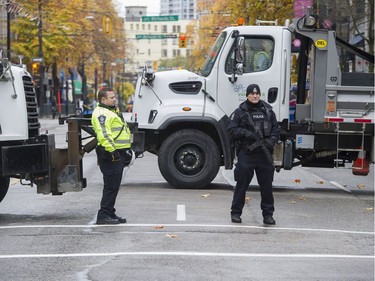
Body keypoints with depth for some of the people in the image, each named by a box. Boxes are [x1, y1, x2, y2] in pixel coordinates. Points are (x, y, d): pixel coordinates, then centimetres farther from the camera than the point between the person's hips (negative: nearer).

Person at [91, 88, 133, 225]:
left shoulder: (112, 111, 23)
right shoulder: (101, 113, -12)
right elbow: (103, 134, -24)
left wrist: (126, 150, 29)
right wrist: (112, 150, -30)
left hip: (118, 154, 11)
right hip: (111, 155, -11)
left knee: (114, 186, 14)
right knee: (111, 185, -10)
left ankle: (110, 213, 20)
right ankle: (103, 215, -9)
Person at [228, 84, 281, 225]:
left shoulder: (268, 111, 11)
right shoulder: (240, 112, 2)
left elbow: (276, 128, 12)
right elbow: (232, 130, -2)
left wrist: (271, 140, -6)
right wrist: (245, 133, -17)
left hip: (264, 154, 3)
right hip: (246, 154, -2)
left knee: (267, 185, 4)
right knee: (242, 184, 2)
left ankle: (268, 214, 12)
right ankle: (236, 213, 12)